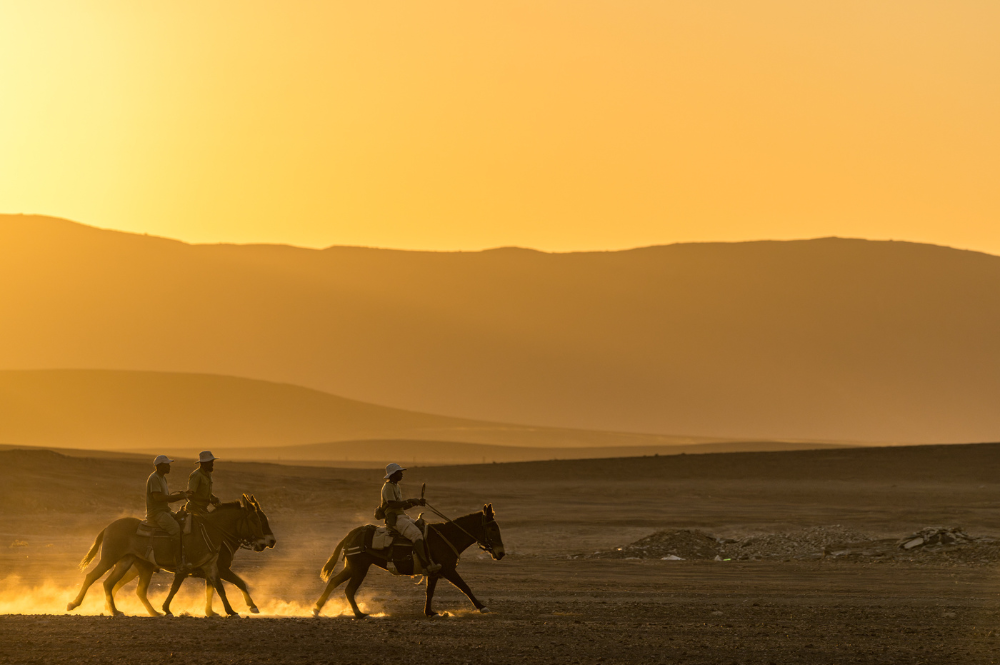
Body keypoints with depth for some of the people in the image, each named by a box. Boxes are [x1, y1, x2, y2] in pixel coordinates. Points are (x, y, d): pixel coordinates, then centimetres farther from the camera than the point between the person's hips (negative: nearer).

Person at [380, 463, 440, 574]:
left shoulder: (396, 487, 23)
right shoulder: (388, 487, -8)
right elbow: (392, 504, -20)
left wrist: (416, 502, 11)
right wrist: (410, 501, -17)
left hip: (403, 516, 10)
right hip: (394, 519, -10)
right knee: (416, 534, -27)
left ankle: (429, 561, -11)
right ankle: (426, 565, -36)